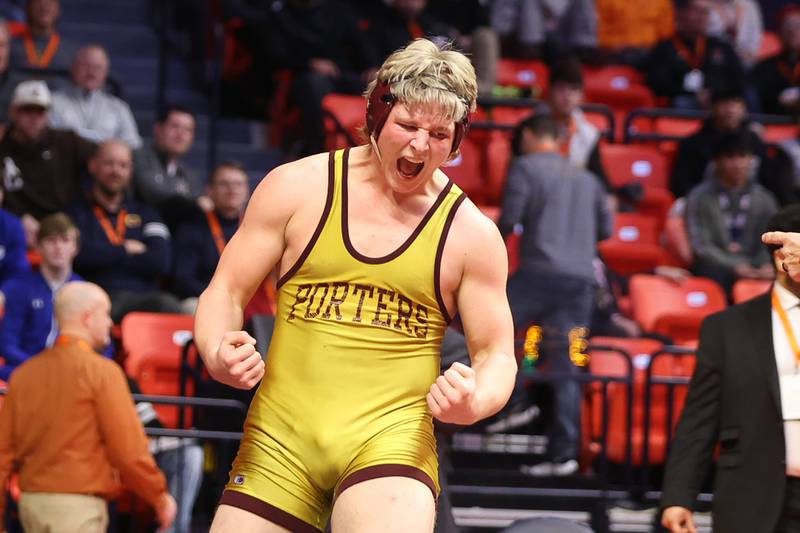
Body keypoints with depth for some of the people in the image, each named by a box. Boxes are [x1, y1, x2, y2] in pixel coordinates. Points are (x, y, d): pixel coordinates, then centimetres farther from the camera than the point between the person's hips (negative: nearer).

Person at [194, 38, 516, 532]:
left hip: (390, 440, -2)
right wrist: (218, 355, -14)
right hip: (281, 439, 2)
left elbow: (496, 355, 8)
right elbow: (226, 291, 8)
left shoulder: (471, 232, 3)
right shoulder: (297, 186, 4)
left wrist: (474, 403, -15)